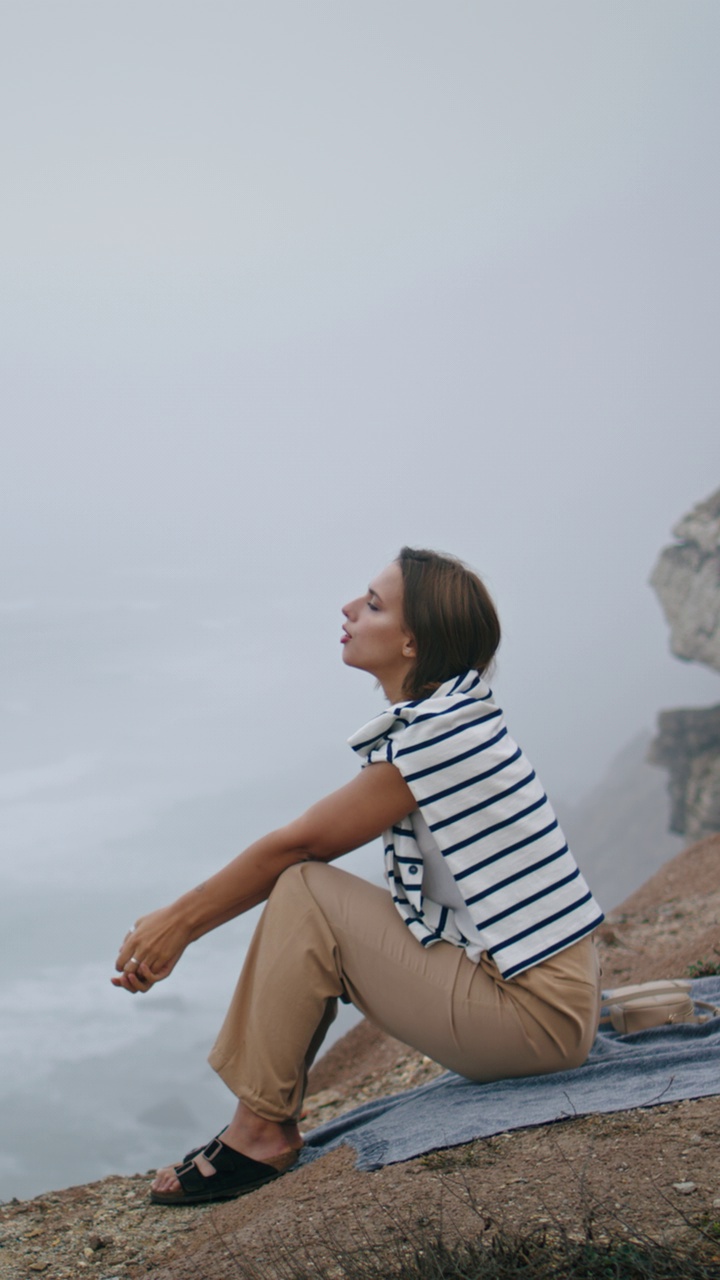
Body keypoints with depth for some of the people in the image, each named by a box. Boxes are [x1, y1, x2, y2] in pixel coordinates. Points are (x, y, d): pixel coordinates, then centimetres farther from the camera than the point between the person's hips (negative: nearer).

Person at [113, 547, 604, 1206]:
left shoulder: (439, 733, -21)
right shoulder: (441, 720, 8)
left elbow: (295, 843, -14)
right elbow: (303, 845, 10)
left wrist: (180, 919, -1)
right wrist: (178, 926, 7)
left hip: (536, 1015, -9)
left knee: (303, 893, -14)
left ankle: (259, 1133, -2)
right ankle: (260, 1127, 12)